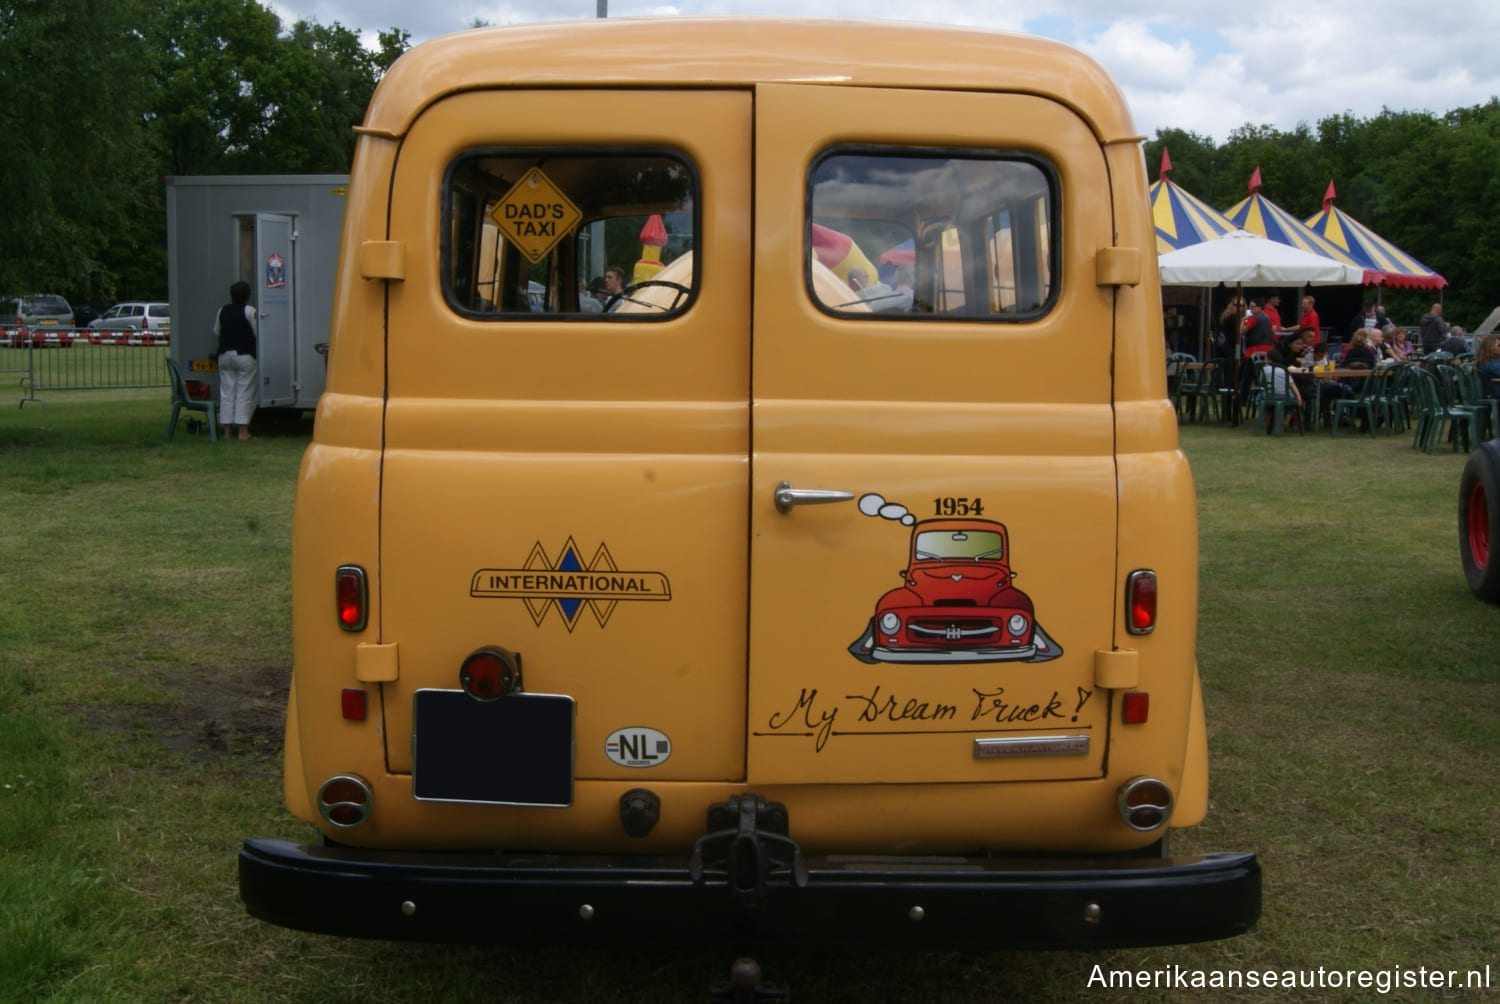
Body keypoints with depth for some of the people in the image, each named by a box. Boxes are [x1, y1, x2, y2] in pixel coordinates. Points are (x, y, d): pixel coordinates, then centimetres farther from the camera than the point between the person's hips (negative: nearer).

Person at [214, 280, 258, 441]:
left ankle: (228, 430, 8)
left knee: (226, 391, 8)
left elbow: (216, 332, 16)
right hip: (245, 355, -5)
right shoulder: (249, 311, -10)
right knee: (244, 392, -2)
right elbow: (257, 333, -11)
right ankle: (243, 430, -5)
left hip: (225, 354, 5)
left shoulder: (223, 310, 7)